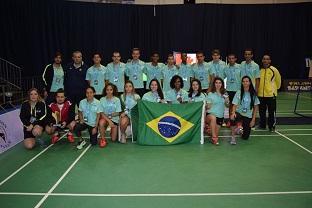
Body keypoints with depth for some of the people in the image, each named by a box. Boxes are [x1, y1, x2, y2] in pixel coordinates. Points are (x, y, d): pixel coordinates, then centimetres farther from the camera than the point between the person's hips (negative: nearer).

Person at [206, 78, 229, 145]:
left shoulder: (224, 94, 7)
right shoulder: (210, 94, -3)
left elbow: (227, 105, 12)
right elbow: (208, 106, -3)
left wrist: (227, 101, -8)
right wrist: (207, 106, -24)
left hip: (220, 116, 4)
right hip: (211, 114, -4)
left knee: (216, 135, 6)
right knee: (213, 118, -41)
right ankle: (213, 137, -33)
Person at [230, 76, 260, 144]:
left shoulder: (253, 94, -2)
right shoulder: (239, 93, -5)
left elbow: (255, 108, 4)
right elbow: (234, 105, -10)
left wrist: (253, 119, -1)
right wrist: (233, 112, -31)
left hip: (248, 116, 2)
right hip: (239, 113, -1)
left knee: (245, 137, -1)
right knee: (233, 118, -40)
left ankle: (241, 130, 37)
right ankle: (233, 137, -20)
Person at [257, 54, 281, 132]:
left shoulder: (274, 70, -5)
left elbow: (278, 80, 8)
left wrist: (275, 88, 16)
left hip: (271, 94, -3)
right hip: (261, 94, 3)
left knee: (272, 111, 2)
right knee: (262, 111, 12)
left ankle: (272, 126, 13)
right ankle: (262, 125, 25)